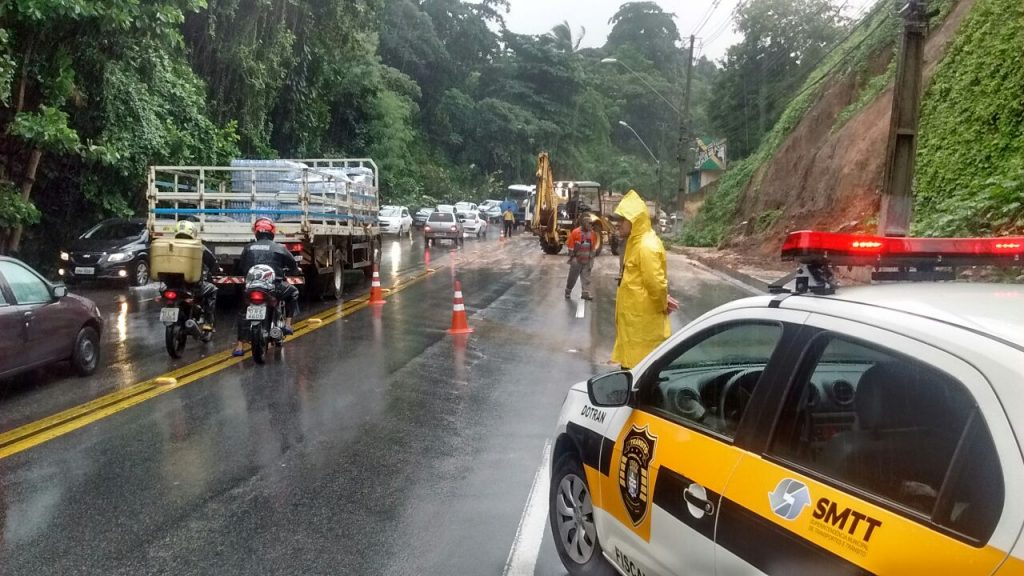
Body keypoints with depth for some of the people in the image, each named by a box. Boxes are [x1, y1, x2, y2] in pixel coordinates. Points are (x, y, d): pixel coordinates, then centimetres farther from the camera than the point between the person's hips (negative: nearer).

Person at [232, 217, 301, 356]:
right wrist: (297, 270, 34)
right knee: (293, 293, 26)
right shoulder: (278, 248, 3)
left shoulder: (248, 248, 12)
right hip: (274, 286, -3)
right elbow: (292, 264, 11)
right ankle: (287, 324, 16)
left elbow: (241, 267, 21)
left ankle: (239, 347, 16)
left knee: (243, 313, 24)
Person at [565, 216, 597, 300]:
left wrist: (591, 259, 10)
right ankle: (567, 292, 23)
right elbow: (570, 246, -8)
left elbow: (593, 247, 10)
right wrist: (572, 257, -10)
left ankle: (586, 293, 3)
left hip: (587, 261, 3)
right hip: (577, 260, -3)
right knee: (572, 277, 8)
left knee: (586, 278, 2)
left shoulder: (592, 233, 2)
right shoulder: (575, 232, -12)